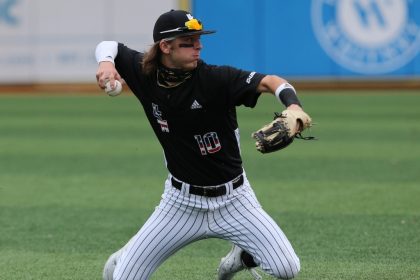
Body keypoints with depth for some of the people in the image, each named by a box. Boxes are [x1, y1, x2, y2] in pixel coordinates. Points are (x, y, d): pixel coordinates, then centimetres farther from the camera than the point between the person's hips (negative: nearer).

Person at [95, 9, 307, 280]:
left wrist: (293, 106, -52)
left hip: (233, 199, -1)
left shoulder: (216, 79, -19)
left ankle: (241, 258, 20)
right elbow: (108, 45, 8)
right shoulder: (144, 72, -9)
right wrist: (106, 63, -16)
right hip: (182, 203, 1)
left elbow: (270, 82, -31)